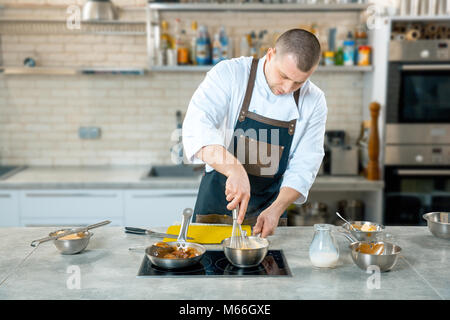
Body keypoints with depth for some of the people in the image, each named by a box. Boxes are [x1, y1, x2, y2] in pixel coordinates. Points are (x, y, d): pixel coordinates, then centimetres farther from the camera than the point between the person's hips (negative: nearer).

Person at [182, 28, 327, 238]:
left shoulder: (314, 101, -6)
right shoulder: (230, 74, -15)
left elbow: (304, 167, -5)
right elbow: (197, 128, -28)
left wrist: (276, 209, -19)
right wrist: (235, 170, -43)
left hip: (270, 208, 2)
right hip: (216, 203, -2)